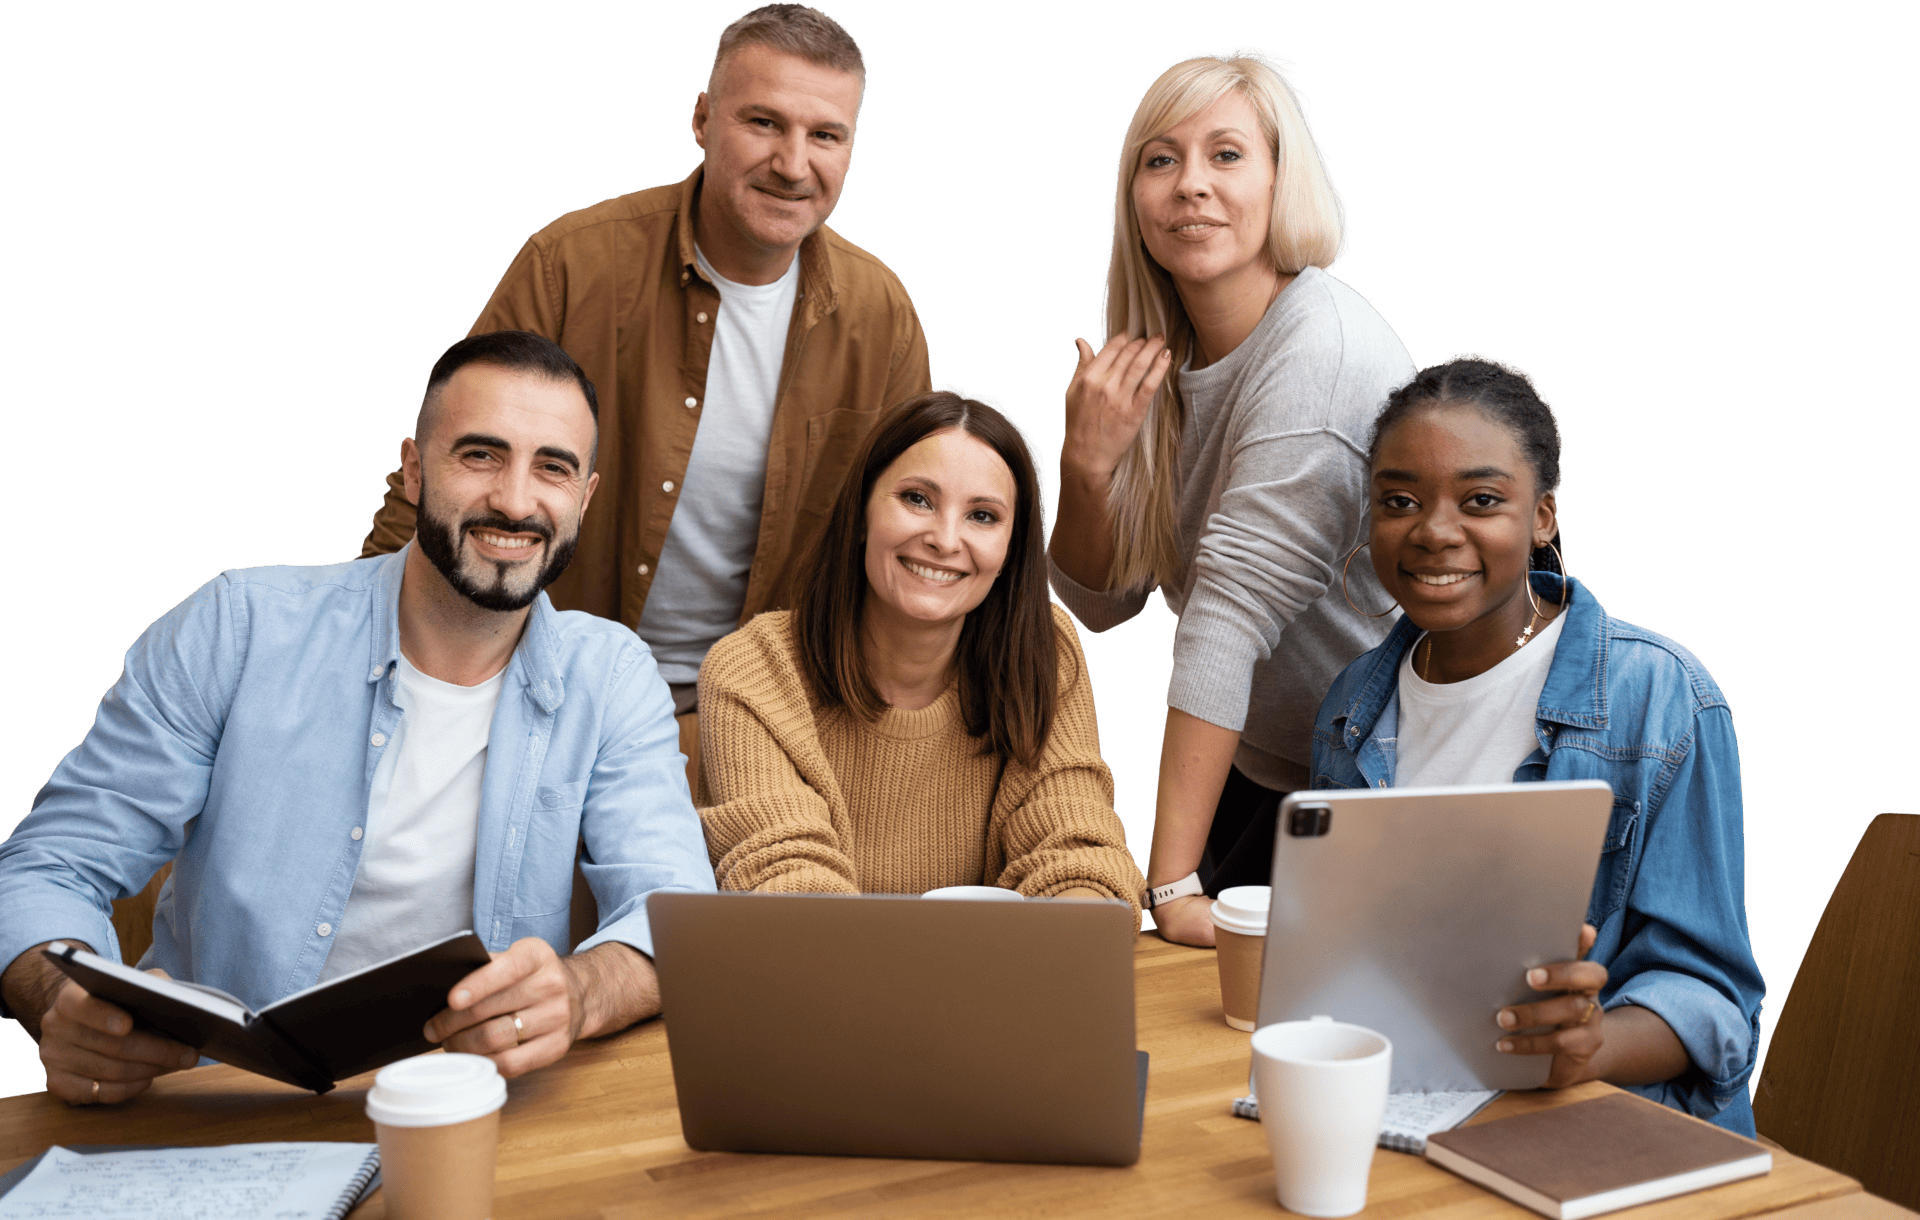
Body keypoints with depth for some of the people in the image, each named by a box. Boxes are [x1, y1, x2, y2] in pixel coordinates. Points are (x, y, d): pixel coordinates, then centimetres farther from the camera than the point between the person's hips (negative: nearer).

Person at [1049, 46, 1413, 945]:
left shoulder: (1324, 351, -23)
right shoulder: (1154, 359, 0)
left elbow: (1231, 615, -30)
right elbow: (1101, 603, 3)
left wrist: (1174, 883, -31)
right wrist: (1085, 465, -17)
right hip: (1252, 767, 6)